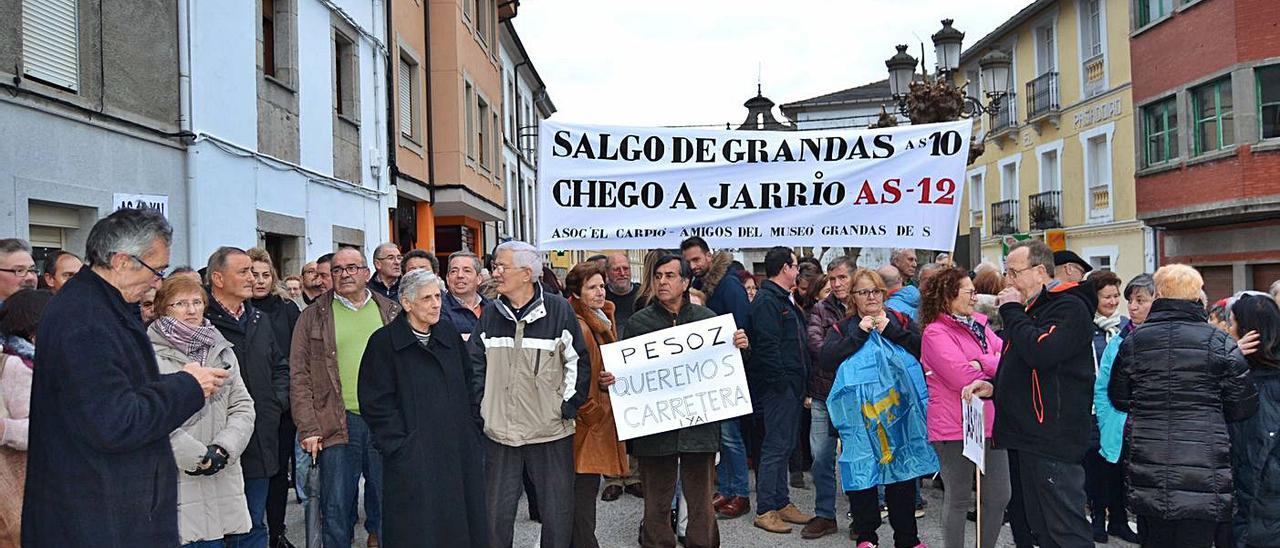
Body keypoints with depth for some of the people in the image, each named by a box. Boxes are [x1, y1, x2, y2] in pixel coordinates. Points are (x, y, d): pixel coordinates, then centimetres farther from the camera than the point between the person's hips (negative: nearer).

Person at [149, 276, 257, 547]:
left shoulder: (222, 351, 13)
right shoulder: (152, 355, -7)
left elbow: (243, 407, 9)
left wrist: (222, 449, -7)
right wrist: (198, 457, -14)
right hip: (176, 482, -5)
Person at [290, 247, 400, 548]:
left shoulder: (391, 313, 10)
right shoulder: (313, 316, 5)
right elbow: (299, 377, 2)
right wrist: (308, 429, -5)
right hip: (337, 423, -2)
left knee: (385, 500, 11)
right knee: (337, 507, 3)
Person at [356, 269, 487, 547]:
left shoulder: (450, 335, 10)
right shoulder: (384, 342, -5)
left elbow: (468, 386, 16)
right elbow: (375, 402, -7)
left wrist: (472, 429, 8)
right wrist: (399, 446, -12)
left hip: (458, 452, 5)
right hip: (412, 459, -4)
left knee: (459, 526, 8)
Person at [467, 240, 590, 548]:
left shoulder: (559, 310, -6)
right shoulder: (490, 314, 4)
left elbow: (578, 362, -2)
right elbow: (475, 364, 10)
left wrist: (569, 406, -5)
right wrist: (480, 407, 3)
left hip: (551, 431, -2)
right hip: (500, 432, 3)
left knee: (557, 512, 8)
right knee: (497, 512, 10)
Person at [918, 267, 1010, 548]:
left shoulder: (978, 324, 12)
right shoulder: (935, 333, -12)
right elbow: (965, 379, -20)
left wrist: (982, 364, -19)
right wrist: (996, 369, -4)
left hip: (989, 423, 7)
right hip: (956, 427, -7)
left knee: (999, 497, 12)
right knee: (959, 499, 5)